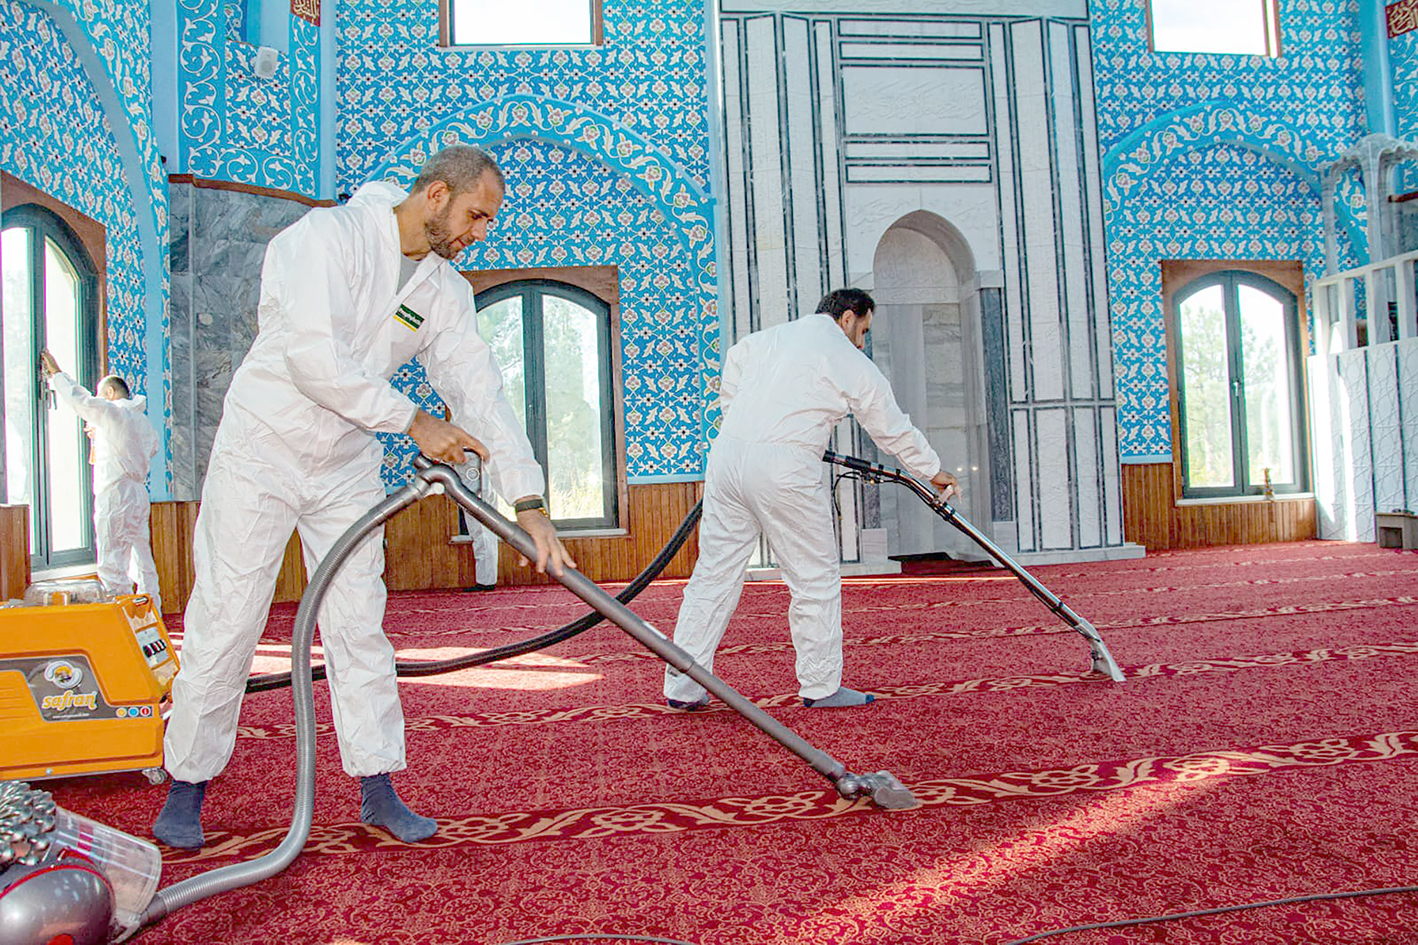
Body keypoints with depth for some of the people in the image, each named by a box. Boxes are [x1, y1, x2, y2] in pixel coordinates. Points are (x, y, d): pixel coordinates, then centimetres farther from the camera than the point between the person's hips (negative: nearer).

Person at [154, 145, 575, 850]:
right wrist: (414, 421, -23)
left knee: (359, 625, 4)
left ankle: (377, 790, 12)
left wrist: (529, 500, -13)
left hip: (348, 468, 5)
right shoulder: (328, 235, -16)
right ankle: (186, 783, 18)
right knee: (225, 621, 0)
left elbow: (480, 390, -5)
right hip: (262, 449, -5)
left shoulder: (446, 290, 2)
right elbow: (315, 357, -27)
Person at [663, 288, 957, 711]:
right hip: (784, 469, -6)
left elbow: (729, 388, 28)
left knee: (714, 572, 11)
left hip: (726, 452, 6)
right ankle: (821, 686, 17)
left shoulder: (767, 337, 21)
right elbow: (894, 429, 16)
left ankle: (682, 686, 14)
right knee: (815, 579, 8)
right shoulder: (852, 364, 7)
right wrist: (934, 472, 29)